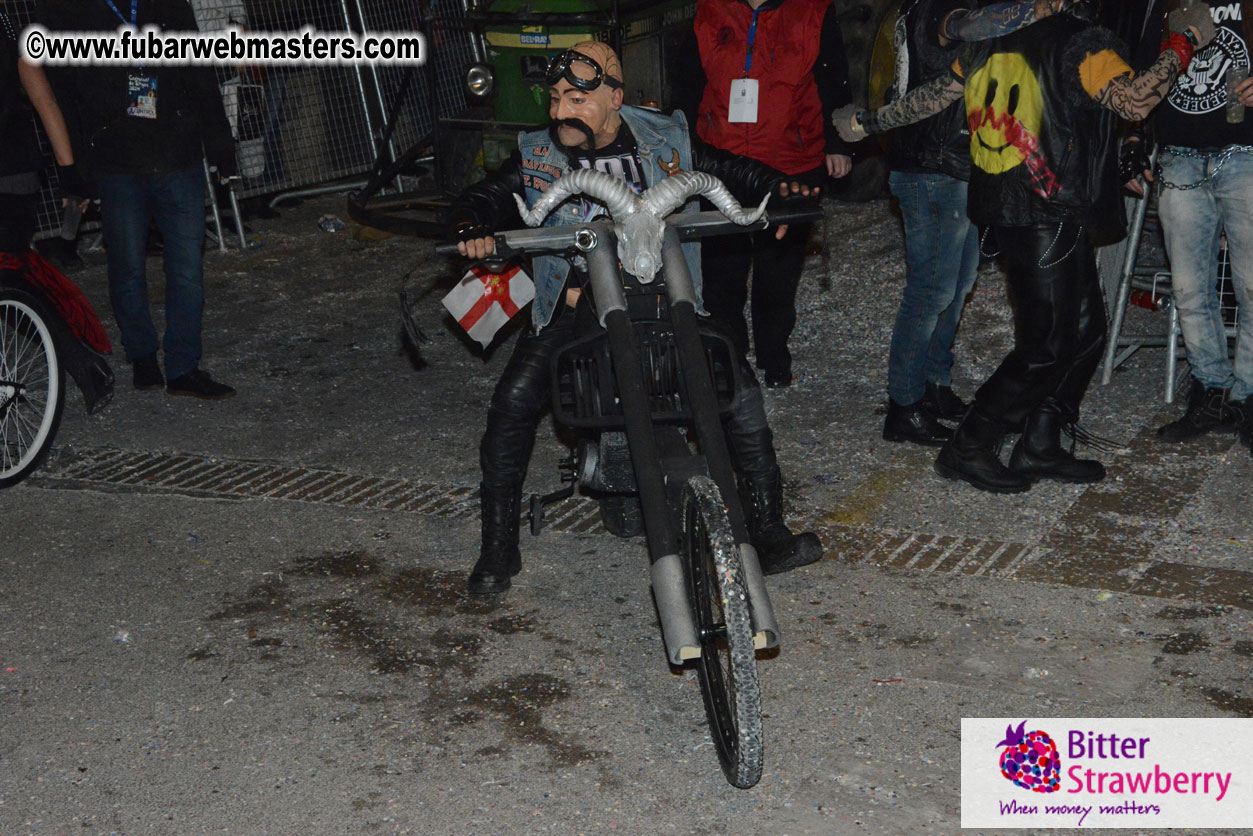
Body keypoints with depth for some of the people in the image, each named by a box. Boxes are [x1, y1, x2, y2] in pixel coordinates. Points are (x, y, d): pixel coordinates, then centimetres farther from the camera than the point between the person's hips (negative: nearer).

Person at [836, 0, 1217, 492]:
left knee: (1084, 330, 15)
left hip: (1002, 206, 9)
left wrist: (871, 121, 28)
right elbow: (1135, 100, -22)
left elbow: (936, 95, 16)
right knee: (1048, 344, 0)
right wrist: (1183, 42, -10)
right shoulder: (1081, 43, -12)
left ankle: (1039, 448, 19)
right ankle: (967, 449, 3)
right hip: (1050, 213, -9)